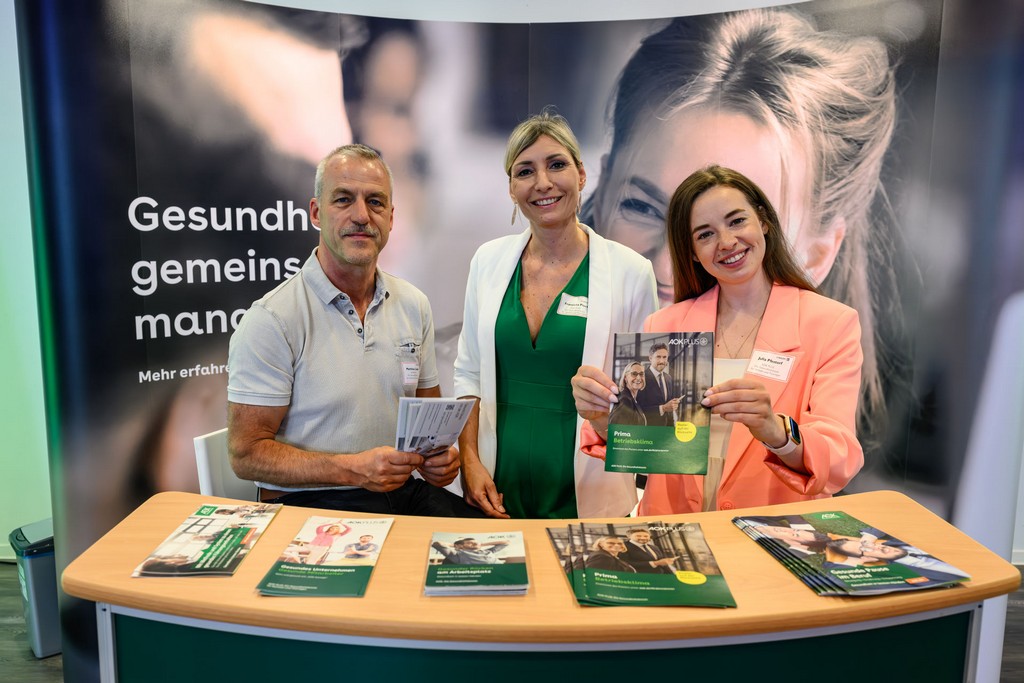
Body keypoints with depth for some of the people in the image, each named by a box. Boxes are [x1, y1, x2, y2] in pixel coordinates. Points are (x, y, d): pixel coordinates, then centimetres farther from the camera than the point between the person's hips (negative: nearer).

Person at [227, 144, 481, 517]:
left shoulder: (413, 305, 8)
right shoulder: (270, 321, -11)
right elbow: (246, 453, -10)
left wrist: (438, 453, -5)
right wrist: (352, 469, -22)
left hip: (404, 488, 5)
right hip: (309, 500, -5)